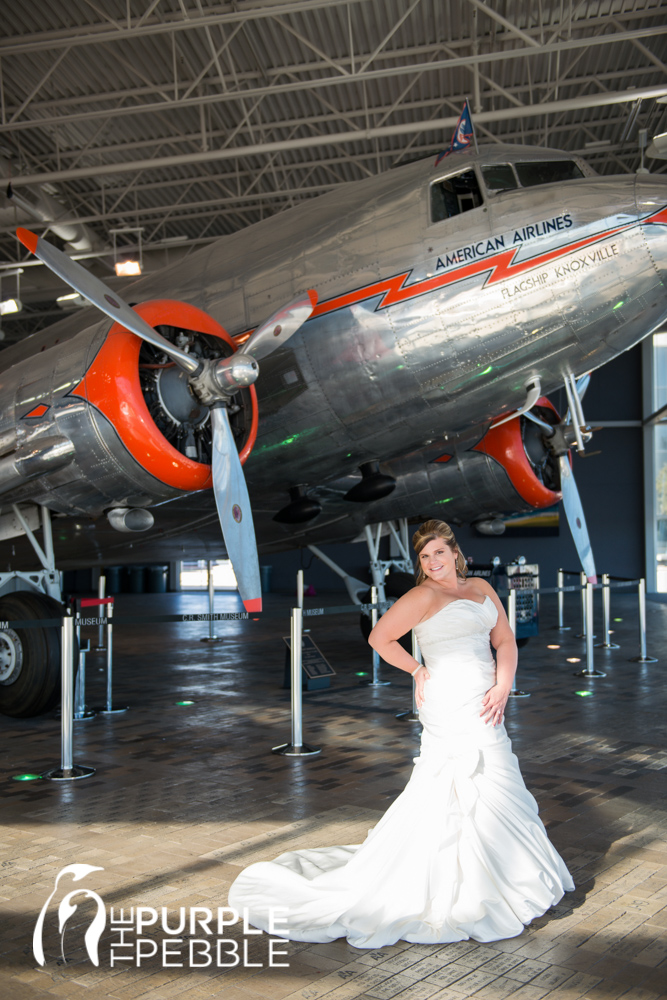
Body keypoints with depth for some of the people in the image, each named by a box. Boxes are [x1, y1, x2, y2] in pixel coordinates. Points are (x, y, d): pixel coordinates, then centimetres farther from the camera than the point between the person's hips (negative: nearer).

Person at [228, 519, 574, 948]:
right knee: (465, 789, -5)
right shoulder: (424, 596, -10)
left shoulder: (481, 588, 10)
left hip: (484, 706, 8)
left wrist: (502, 688, -5)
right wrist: (417, 670, -3)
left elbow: (505, 640, 8)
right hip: (452, 707, -8)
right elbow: (380, 638, -8)